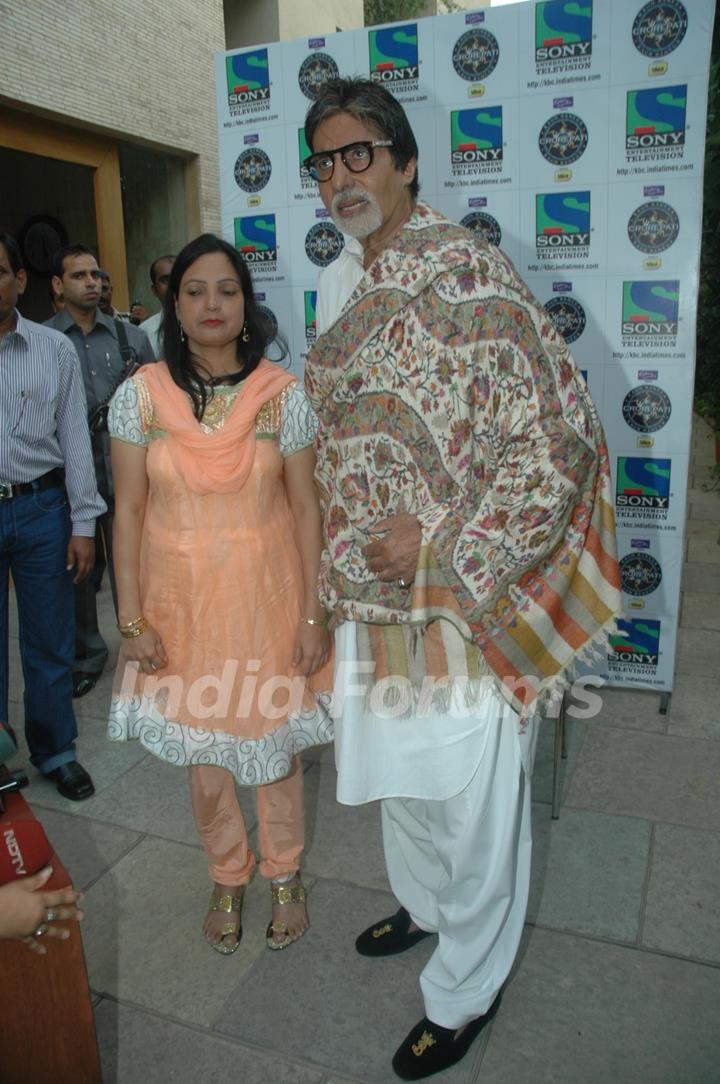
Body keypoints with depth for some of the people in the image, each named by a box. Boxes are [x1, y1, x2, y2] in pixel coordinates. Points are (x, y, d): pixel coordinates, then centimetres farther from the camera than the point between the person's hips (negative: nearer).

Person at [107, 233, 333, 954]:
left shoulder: (282, 393, -6)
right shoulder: (141, 394, -5)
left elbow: (305, 508, -4)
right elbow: (128, 512, -2)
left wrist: (314, 614, -6)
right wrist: (131, 618, -4)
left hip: (266, 594, 0)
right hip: (179, 597, 1)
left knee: (275, 734, 13)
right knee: (200, 745, 15)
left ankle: (284, 875, 38)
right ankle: (227, 877, 40)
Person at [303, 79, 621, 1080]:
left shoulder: (466, 272, -15)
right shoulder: (337, 288, 9)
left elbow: (560, 440, -19)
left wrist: (440, 546, -21)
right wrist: (338, 565, 12)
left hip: (460, 599, -7)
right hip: (373, 595, 8)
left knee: (472, 800, 9)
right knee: (398, 771, 25)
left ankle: (465, 989, 35)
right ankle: (425, 903, 53)